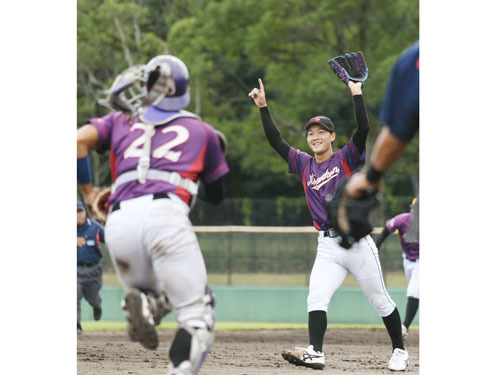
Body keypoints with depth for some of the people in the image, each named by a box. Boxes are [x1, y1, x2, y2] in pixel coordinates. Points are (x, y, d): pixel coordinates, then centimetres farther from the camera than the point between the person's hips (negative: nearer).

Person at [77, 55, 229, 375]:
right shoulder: (202, 131, 25)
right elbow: (217, 194, 32)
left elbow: (80, 140, 10)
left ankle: (142, 304, -11)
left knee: (149, 291, 27)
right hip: (164, 212, -3)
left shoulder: (122, 121, 28)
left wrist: (87, 190, 21)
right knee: (196, 317, -2)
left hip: (119, 220, 3)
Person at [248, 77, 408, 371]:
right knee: (316, 298, -17)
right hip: (327, 248, 4)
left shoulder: (346, 158, 0)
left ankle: (400, 350, 19)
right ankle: (316, 353, -28)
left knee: (380, 300, 5)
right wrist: (263, 107, 5)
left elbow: (364, 128, -13)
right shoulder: (304, 164, 12)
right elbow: (276, 140, 11)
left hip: (357, 242, -3)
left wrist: (357, 93, -16)